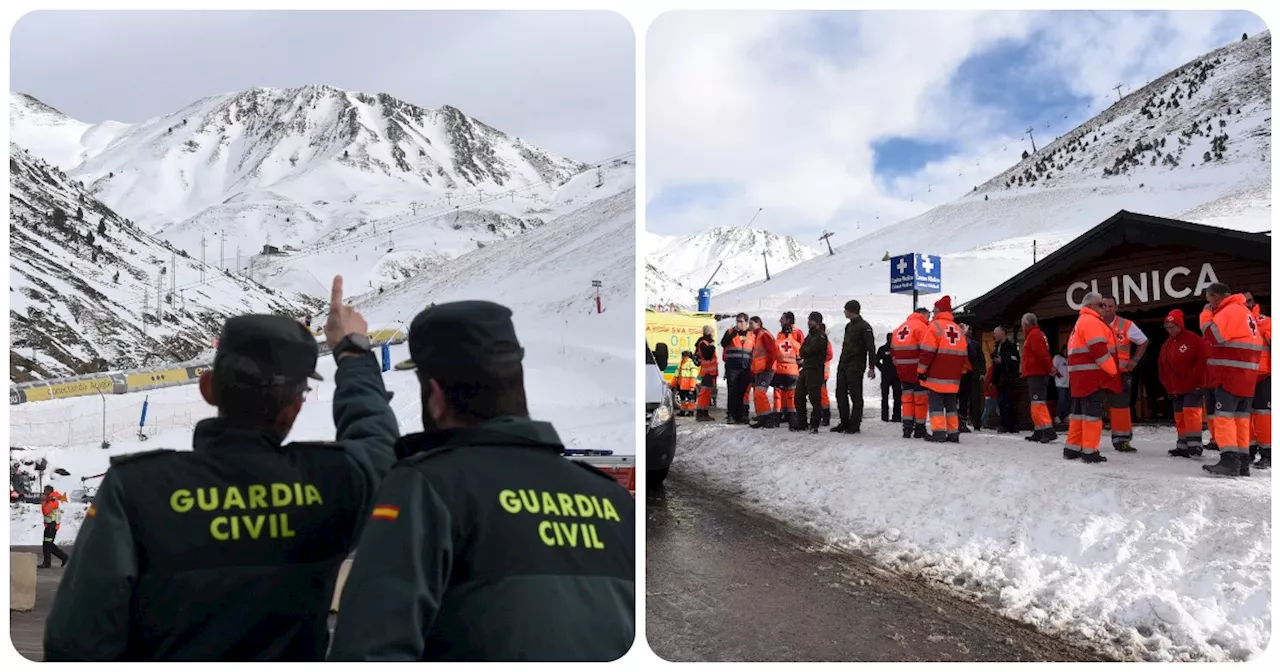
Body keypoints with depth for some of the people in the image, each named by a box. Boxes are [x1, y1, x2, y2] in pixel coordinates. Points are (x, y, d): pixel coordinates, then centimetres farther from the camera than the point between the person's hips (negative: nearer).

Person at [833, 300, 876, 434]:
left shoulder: (864, 327, -8)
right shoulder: (849, 326, 19)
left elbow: (871, 348, -13)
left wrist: (871, 367, -18)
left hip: (855, 367, -9)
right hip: (843, 366, 9)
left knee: (855, 396, -4)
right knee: (840, 394, 7)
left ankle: (855, 425, 0)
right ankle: (844, 422, 15)